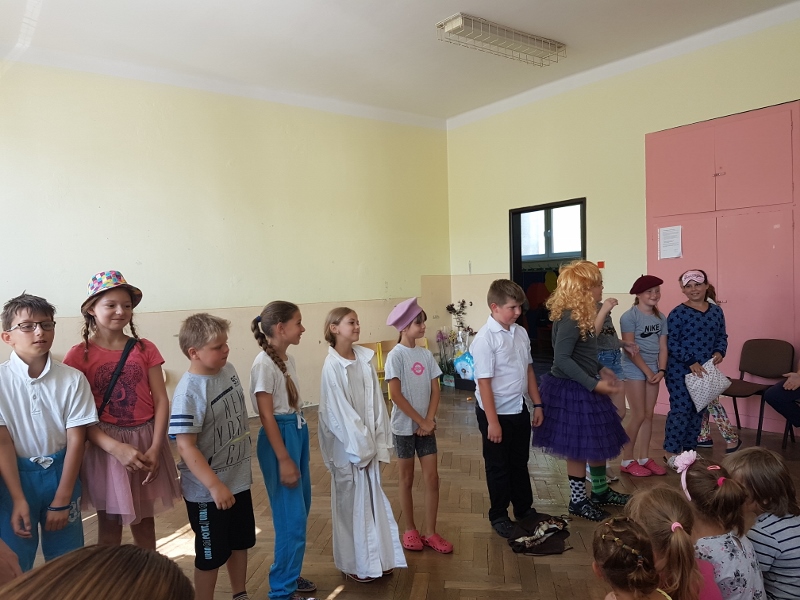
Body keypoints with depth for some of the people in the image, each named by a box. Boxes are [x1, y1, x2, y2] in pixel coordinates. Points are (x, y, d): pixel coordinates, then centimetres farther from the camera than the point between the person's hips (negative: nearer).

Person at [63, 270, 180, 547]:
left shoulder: (145, 349, 0)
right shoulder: (79, 355, -6)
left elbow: (161, 401, -3)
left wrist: (155, 449, -13)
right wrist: (115, 447, -21)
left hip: (146, 441, 2)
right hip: (106, 445, -2)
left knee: (144, 521, 16)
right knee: (109, 524, 11)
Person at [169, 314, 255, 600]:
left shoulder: (229, 370, -2)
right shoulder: (189, 391, -25)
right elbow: (186, 446, -26)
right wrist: (215, 485, -26)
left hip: (238, 479, 7)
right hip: (207, 490, -7)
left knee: (240, 542, 23)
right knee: (211, 554, 12)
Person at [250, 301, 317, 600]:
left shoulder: (287, 359, 8)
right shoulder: (264, 364, -18)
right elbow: (267, 416, -19)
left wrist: (299, 440, 17)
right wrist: (284, 460, -19)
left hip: (298, 432, 9)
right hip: (280, 436, -9)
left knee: (301, 509, 17)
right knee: (291, 516, -1)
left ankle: (290, 574, 34)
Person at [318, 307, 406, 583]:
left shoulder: (365, 358, 2)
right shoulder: (332, 366, -15)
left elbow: (376, 401, 2)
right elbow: (338, 412, -16)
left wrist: (378, 443, 0)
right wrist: (360, 446, -13)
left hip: (368, 441, 6)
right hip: (347, 445, -5)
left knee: (374, 497, 15)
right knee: (351, 503, 9)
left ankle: (377, 557, 32)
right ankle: (354, 563, 27)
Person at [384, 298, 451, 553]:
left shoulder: (426, 354, 4)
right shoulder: (395, 355, -13)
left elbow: (435, 390, 4)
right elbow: (396, 395, -17)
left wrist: (429, 420, -9)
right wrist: (420, 421, -14)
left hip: (426, 426, 5)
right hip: (404, 426, -5)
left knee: (432, 478, 5)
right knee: (407, 479, 9)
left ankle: (430, 532, 18)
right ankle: (410, 530, 25)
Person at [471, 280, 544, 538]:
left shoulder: (521, 332, 1)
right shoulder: (485, 338, -20)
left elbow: (528, 370, 10)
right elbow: (484, 383, -20)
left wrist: (537, 404, 11)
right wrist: (492, 421, -19)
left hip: (520, 409, 6)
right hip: (497, 412, -6)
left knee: (520, 462, 22)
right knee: (498, 467, 11)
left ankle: (524, 509, 40)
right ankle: (499, 516, 30)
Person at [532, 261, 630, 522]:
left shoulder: (579, 315, 8)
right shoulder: (572, 318, -23)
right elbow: (562, 359, -28)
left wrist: (600, 369, 17)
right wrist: (594, 383, -26)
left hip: (581, 388, 10)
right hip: (572, 391, -10)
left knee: (598, 442, 20)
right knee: (580, 448, 4)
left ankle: (601, 492, 37)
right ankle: (578, 502, 21)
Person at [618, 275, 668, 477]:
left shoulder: (661, 318, 8)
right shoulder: (630, 316, -12)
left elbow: (663, 347, 7)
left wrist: (661, 370, -6)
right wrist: (647, 371, -14)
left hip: (654, 370, 6)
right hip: (635, 370, -6)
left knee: (649, 415, 10)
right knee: (638, 416, -4)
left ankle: (644, 458, 20)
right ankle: (627, 461, 8)